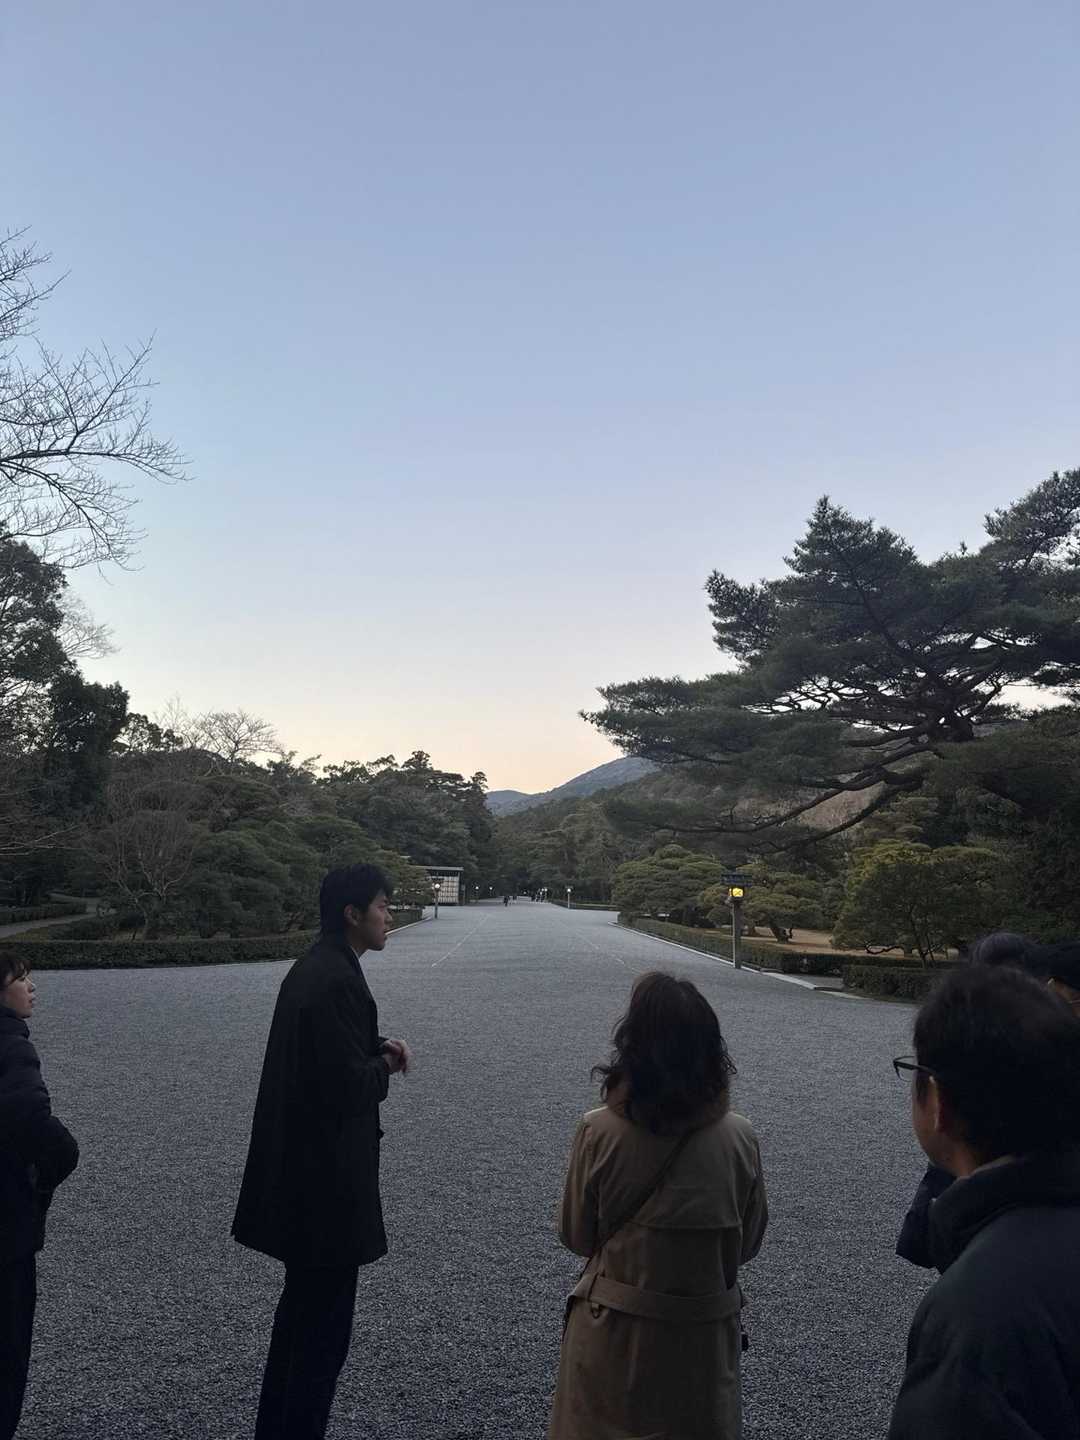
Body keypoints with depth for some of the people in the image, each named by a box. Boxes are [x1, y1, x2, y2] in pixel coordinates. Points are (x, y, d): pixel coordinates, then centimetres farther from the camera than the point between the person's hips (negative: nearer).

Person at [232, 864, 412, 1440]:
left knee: (303, 1304, 25)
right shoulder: (339, 982, -24)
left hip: (298, 1168, 11)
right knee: (325, 1321, 6)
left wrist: (377, 1047, 3)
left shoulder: (310, 970, 7)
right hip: (327, 1177, -11)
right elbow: (351, 1089, -25)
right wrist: (385, 1065, -6)